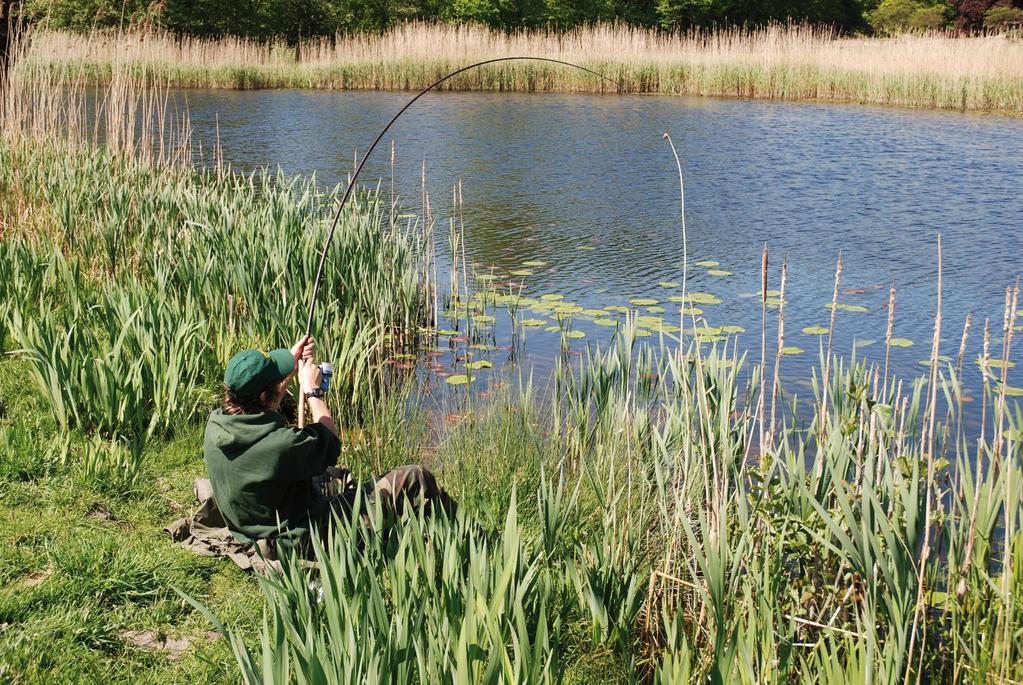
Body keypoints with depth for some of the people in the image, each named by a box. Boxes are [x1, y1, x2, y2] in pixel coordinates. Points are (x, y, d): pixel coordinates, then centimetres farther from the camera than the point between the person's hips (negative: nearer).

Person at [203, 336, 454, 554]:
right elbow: (331, 441, -12)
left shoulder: (215, 424, -12)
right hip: (308, 539, -8)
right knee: (415, 480, -3)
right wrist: (313, 390, -1)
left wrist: (293, 365, 10)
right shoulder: (280, 444, -35)